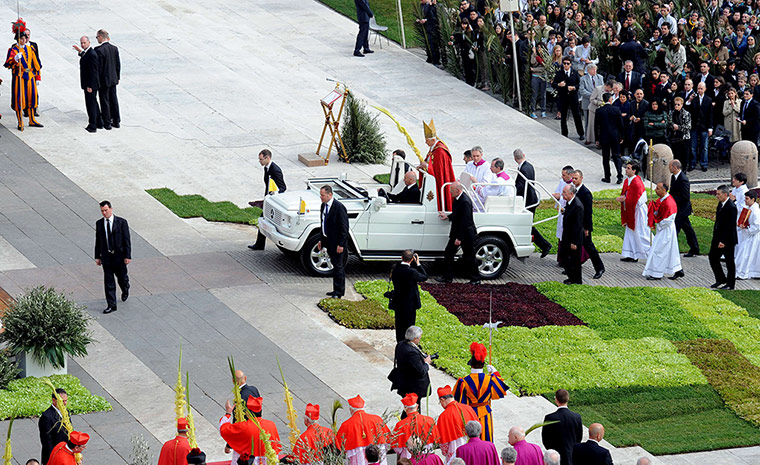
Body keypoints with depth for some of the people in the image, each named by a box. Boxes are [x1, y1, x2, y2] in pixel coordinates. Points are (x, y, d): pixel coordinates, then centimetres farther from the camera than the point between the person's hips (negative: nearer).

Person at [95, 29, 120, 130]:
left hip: (103, 80, -7)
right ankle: (116, 121, 22)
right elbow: (118, 64, 7)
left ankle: (107, 123, 10)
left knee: (105, 102, 4)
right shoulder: (114, 48, 1)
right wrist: (118, 77, 18)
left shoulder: (99, 50, -20)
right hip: (113, 79, 7)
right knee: (114, 100, 15)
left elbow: (98, 67, -19)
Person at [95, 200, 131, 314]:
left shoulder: (121, 222, -9)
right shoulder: (99, 223, 1)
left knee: (122, 278, 14)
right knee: (108, 282, 0)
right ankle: (111, 305, 5)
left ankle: (125, 291, 47)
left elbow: (127, 240, -7)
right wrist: (97, 257, 5)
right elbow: (98, 241, 7)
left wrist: (127, 256, -11)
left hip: (119, 256, -2)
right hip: (106, 257, 2)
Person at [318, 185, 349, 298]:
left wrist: (341, 244, -19)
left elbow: (344, 227, -18)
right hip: (329, 241, 8)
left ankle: (339, 291, 5)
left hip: (338, 243, -8)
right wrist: (321, 240, 15)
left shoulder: (339, 207, -19)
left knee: (339, 267, -1)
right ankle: (336, 290, 24)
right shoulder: (323, 206, 7)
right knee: (335, 265, 16)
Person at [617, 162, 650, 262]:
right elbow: (624, 194, 17)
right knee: (630, 233, 10)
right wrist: (622, 197, -5)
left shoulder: (637, 182, -19)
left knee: (640, 234, -5)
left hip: (638, 211, -9)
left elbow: (637, 199, -22)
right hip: (630, 211, 9)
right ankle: (632, 256, 15)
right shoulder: (627, 181, 9)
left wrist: (625, 199, -16)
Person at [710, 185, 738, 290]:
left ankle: (730, 284, 16)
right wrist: (715, 236, 13)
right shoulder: (720, 204, 6)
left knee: (729, 261, 4)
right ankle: (720, 279, 27)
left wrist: (723, 241, -22)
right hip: (718, 237, 9)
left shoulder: (731, 207, -21)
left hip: (727, 239, -9)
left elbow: (731, 226, -22)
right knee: (712, 257, 12)